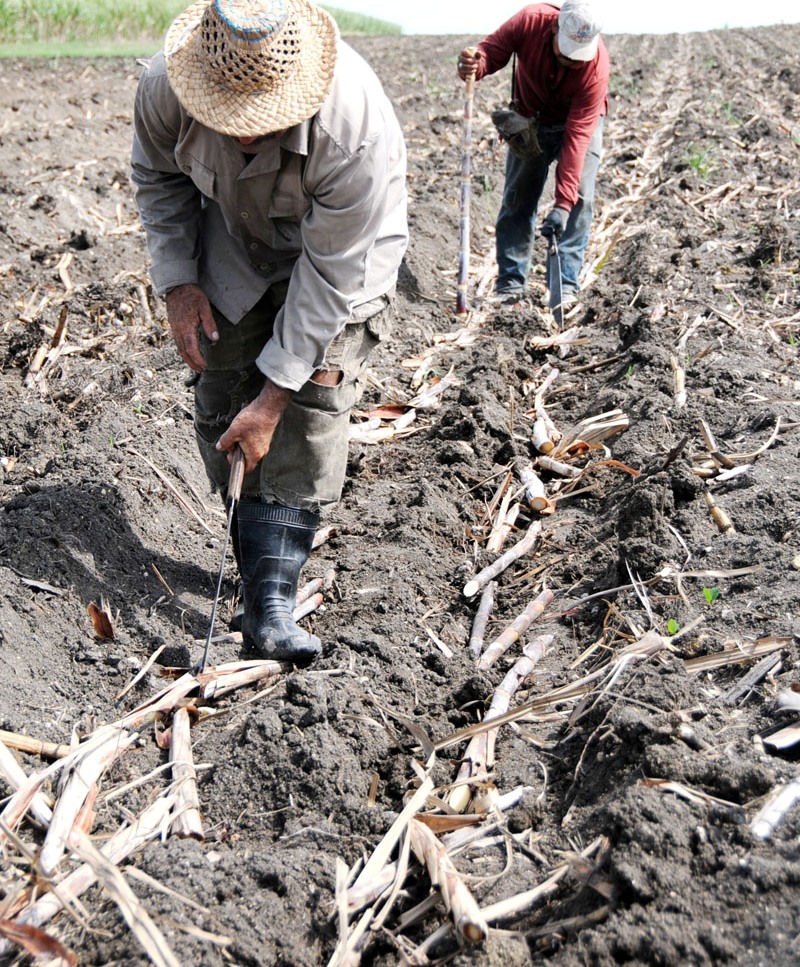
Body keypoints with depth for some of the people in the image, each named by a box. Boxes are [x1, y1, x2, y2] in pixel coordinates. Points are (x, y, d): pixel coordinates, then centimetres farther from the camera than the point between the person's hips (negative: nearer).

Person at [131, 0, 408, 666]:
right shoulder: (167, 85, -27)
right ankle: (264, 557, 17)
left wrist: (273, 394, -28)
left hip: (342, 251, -4)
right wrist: (178, 281, -11)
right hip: (232, 252, 4)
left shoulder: (356, 126, -40)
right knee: (220, 407, -1)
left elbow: (330, 272, -31)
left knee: (311, 417, -16)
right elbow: (157, 175, -2)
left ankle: (270, 604, -13)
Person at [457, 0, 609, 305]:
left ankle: (566, 283, -9)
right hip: (530, 119, 2)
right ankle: (511, 281, 6)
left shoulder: (596, 65, -34)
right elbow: (492, 49, -20)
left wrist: (563, 204, -39)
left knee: (580, 197, -15)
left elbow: (577, 135, -36)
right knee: (517, 197, 0)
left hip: (579, 120, -2)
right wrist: (474, 64, -48)